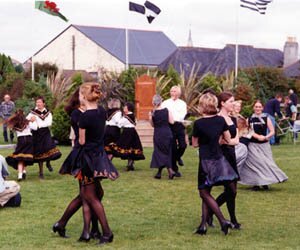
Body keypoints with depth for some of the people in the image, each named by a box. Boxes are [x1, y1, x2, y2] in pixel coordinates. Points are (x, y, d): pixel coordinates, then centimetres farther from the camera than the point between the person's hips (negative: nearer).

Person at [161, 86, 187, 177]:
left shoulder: (182, 103, 10)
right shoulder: (165, 103, 8)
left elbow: (181, 116, -3)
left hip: (179, 126, 1)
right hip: (169, 127, -1)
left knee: (183, 145, -12)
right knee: (173, 148, 0)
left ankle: (178, 157, 24)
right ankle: (175, 169, 10)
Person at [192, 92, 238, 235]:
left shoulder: (198, 123, -13)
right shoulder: (221, 120, 0)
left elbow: (195, 144, -2)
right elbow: (228, 139, 9)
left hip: (206, 161, -6)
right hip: (219, 159, 6)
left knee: (205, 193, 5)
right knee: (205, 192, 14)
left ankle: (223, 221, -6)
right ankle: (203, 225, 11)